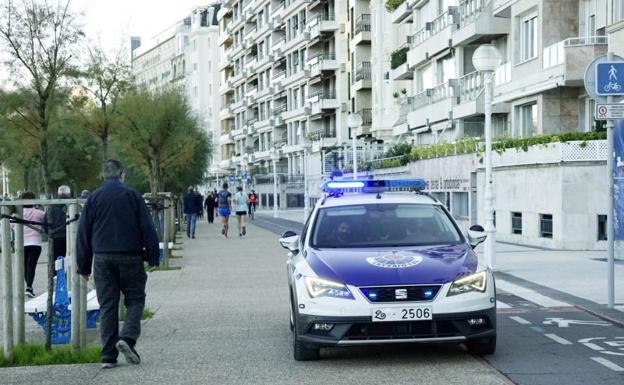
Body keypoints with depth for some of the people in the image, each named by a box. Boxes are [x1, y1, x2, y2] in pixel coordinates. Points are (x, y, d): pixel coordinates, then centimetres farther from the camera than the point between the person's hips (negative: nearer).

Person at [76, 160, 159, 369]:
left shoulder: (93, 199, 6)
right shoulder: (131, 195, -1)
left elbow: (83, 234, 7)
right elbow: (147, 228, -2)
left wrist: (84, 266, 13)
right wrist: (153, 257, 4)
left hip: (102, 259, 3)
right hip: (130, 257, -2)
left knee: (107, 306, 6)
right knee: (135, 299, 9)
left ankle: (108, 356, 4)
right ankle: (127, 338, -14)